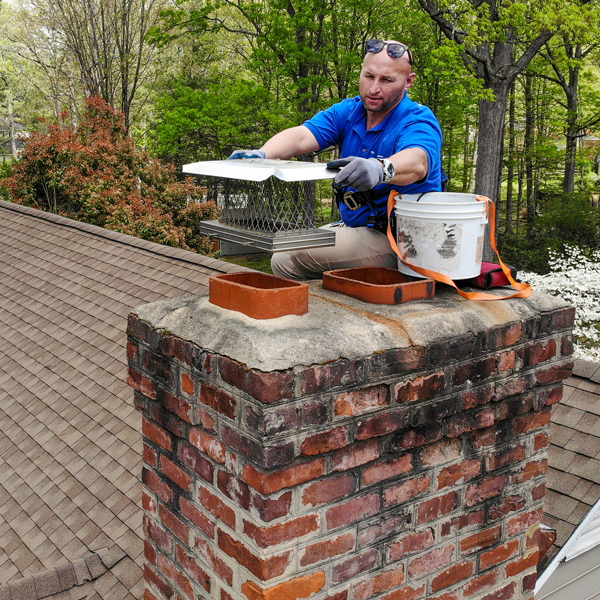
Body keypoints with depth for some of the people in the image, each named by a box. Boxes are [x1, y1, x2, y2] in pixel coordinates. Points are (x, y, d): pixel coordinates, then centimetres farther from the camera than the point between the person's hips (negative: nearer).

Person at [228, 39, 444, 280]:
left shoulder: (419, 121, -16)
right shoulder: (348, 112, 2)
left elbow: (417, 162, -40)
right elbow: (301, 136, -15)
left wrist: (379, 169, -62)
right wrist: (260, 154, -36)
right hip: (355, 226, 7)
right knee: (281, 261, 7)